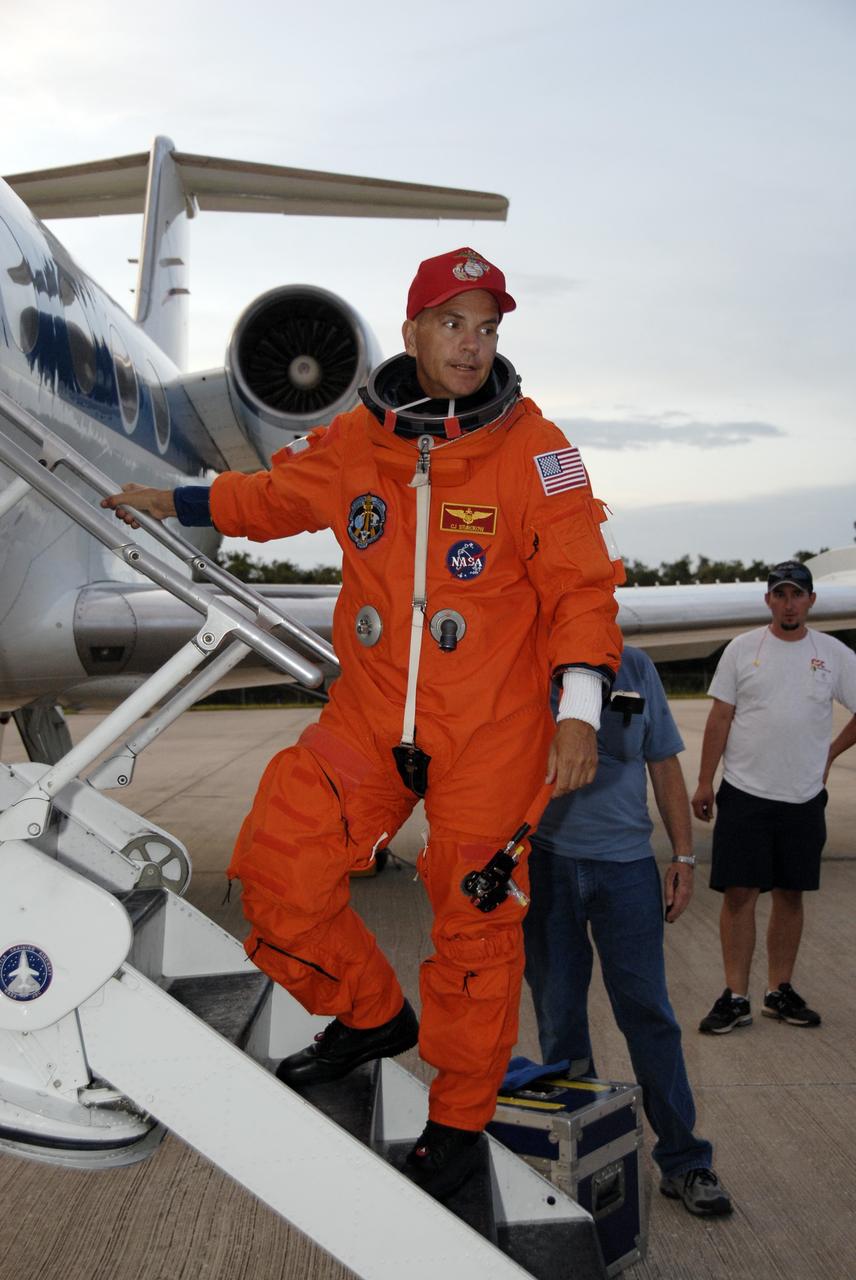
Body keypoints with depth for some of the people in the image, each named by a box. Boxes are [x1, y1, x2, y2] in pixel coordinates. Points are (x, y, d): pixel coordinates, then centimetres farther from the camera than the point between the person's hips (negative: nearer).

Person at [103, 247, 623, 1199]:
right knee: (277, 871, -2)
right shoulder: (352, 444, 3)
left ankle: (459, 1121, 25)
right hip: (370, 717, 4)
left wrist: (578, 710, -15)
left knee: (474, 924, 3)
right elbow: (273, 496, 22)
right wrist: (168, 502, 27)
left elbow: (579, 583, -7)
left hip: (493, 728, -3)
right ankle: (371, 1016, 27)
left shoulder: (533, 448, -6)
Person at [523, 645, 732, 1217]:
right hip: (543, 862, 0)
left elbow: (664, 764, 10)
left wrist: (684, 855, 6)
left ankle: (684, 1162, 16)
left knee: (647, 1012, 3)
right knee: (559, 1015, 8)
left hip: (625, 861, 1)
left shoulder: (635, 667, 7)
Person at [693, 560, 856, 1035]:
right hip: (744, 794, -2)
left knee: (791, 894, 10)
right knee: (738, 893, -2)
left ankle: (779, 991, 22)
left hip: (803, 798, 2)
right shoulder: (742, 649, 1)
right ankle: (736, 997, 6)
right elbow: (720, 718, 0)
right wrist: (704, 783, -2)